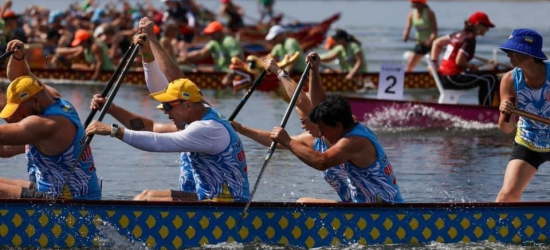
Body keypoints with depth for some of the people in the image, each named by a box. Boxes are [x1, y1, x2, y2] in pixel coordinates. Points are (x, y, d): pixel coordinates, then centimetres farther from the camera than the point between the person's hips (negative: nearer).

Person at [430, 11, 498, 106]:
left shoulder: (460, 34, 13)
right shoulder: (469, 40, -13)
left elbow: (437, 43, 18)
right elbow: (459, 61, -23)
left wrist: (434, 63, 16)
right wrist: (472, 66, -6)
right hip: (452, 79, -10)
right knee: (490, 78, -8)